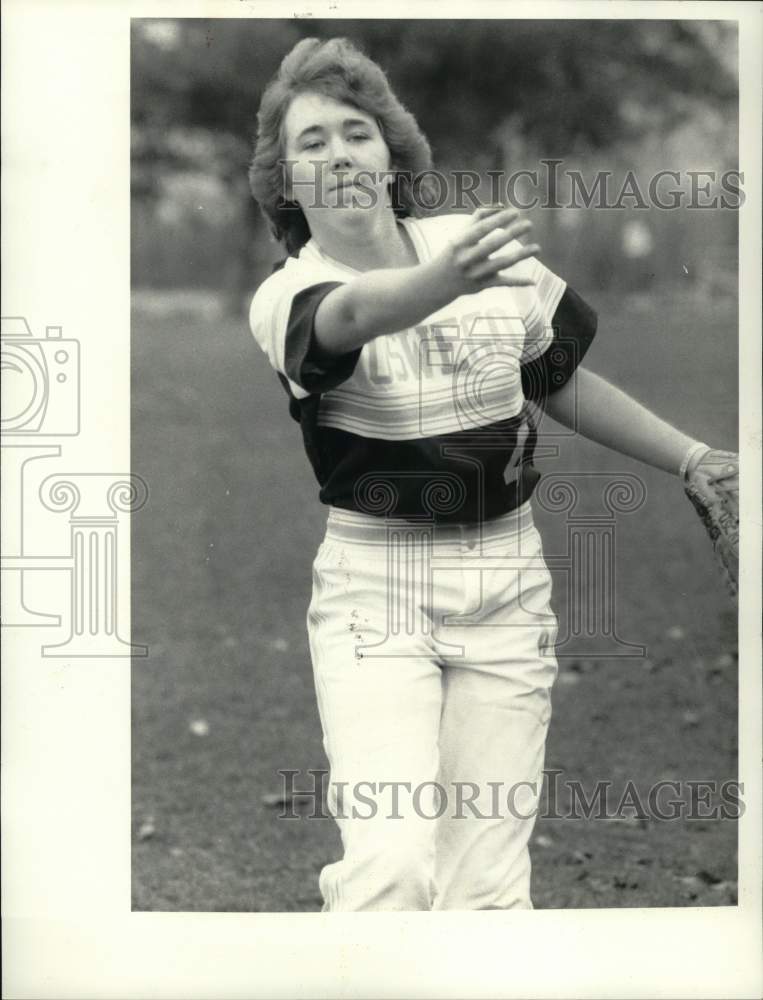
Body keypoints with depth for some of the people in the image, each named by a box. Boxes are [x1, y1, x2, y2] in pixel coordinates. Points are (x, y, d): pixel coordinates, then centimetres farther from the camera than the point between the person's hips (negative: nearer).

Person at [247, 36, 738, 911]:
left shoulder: (483, 245, 3)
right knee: (392, 868, -19)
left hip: (505, 580, 3)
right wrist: (447, 280, -54)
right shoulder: (286, 298, -8)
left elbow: (565, 383, 18)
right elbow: (357, 313, -33)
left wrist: (693, 459, 15)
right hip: (373, 584, -3)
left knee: (486, 888, 0)